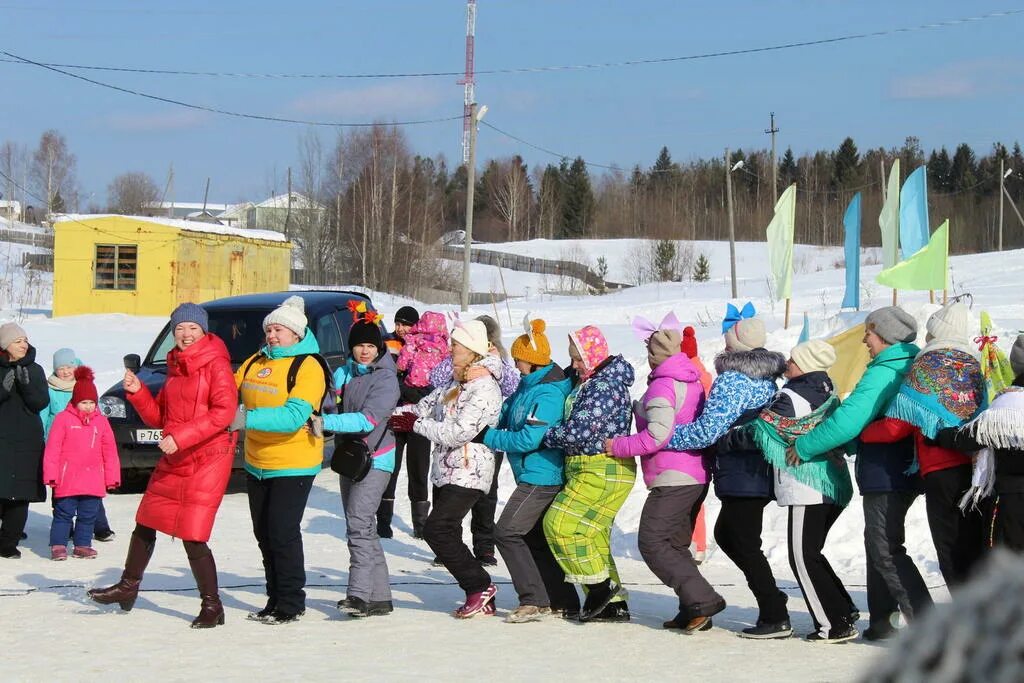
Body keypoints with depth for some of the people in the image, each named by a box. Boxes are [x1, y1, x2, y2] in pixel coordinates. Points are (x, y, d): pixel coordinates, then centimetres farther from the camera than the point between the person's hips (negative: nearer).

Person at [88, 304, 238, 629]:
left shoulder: (215, 364, -10)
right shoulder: (175, 367, 14)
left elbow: (224, 411, -22)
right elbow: (158, 417, 18)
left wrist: (181, 437, -25)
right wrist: (137, 392, 1)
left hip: (207, 460, -8)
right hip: (173, 461, 8)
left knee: (192, 537, -10)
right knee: (146, 523, 16)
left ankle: (212, 605, 2)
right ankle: (128, 586, 34)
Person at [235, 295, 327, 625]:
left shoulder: (308, 367, -14)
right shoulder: (255, 362, 8)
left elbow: (294, 416, -26)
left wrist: (248, 419, -34)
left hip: (293, 465, -7)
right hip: (256, 463, 7)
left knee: (283, 533, -8)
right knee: (264, 534, 13)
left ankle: (292, 604, 3)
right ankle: (275, 599, 24)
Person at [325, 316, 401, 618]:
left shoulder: (386, 378, -11)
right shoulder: (345, 372, 9)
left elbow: (368, 420, -22)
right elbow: (329, 403, 9)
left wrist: (326, 422, -30)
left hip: (375, 459, -7)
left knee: (359, 522, -20)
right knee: (364, 528, 9)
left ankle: (359, 594, -26)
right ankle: (379, 597, 15)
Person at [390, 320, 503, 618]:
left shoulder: (484, 389, -17)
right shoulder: (456, 384, 14)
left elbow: (457, 433, -21)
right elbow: (427, 406, 16)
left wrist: (416, 424, -13)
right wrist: (393, 414, 1)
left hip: (468, 473, -10)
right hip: (447, 471, 10)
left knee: (437, 529, -15)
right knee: (447, 534, 8)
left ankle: (480, 586, -6)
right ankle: (482, 600, 13)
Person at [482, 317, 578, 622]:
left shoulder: (548, 393, -20)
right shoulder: (529, 385, 10)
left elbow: (529, 439, -24)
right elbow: (508, 416, 21)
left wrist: (488, 437, -16)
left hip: (541, 476, -10)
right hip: (537, 475, 10)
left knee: (507, 532, -11)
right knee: (536, 537, 15)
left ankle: (534, 600, -10)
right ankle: (563, 601, 22)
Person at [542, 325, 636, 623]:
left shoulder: (605, 386, -17)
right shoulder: (589, 383, 16)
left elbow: (578, 431, -22)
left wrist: (545, 436, -8)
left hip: (603, 471, -10)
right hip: (593, 470, 10)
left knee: (560, 524, -11)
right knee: (593, 536, 11)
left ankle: (600, 586, -5)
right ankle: (614, 604, 13)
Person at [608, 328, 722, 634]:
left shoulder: (662, 386, -15)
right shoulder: (692, 382, 14)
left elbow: (658, 435, -23)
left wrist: (619, 446, -11)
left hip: (672, 479, -10)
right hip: (697, 476, 10)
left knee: (652, 543, -7)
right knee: (676, 544, 15)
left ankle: (703, 600, -16)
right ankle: (693, 611, 10)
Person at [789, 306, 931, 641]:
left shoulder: (883, 373, -18)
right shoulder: (912, 368, 12)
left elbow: (847, 421, -24)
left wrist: (805, 447, -12)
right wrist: (843, 446, 11)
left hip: (884, 473, -10)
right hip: (906, 471, 10)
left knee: (885, 551, -7)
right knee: (878, 544, 17)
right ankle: (881, 621, 21)